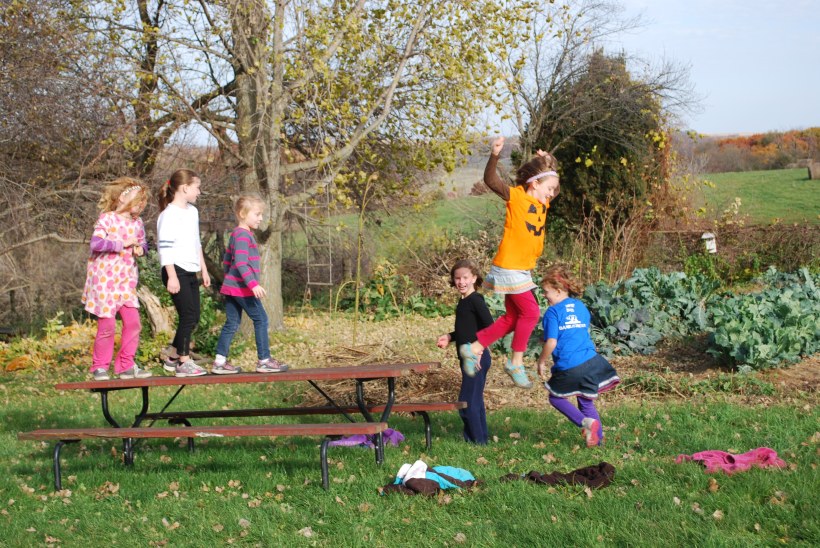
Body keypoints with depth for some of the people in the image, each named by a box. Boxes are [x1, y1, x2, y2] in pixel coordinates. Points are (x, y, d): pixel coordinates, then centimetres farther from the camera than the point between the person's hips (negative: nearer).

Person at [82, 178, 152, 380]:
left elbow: (143, 243, 22)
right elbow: (96, 243, -21)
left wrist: (141, 248, -2)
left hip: (126, 280, 6)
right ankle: (100, 367, 13)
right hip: (104, 279, -6)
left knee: (133, 322, -1)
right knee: (107, 325, -2)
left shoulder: (137, 222, 9)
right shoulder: (107, 219, -10)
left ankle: (126, 366, 10)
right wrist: (123, 244, -20)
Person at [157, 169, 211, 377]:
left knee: (193, 317, 8)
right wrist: (172, 276, -21)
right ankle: (184, 362, -4)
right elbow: (165, 247, -17)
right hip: (176, 271, -9)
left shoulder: (193, 211, 17)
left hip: (190, 272, 9)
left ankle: (173, 358, 20)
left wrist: (204, 270, 24)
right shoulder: (170, 214, -11)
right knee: (188, 316, -11)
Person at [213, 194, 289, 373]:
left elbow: (227, 261, 24)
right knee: (260, 320, -2)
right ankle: (264, 360, 2)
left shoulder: (236, 234, 16)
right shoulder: (243, 235, -15)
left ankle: (220, 362, 9)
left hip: (232, 287, 10)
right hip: (243, 289, -10)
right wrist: (253, 284, -31)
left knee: (232, 324, 10)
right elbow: (241, 263, -25)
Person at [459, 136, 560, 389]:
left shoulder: (543, 202, 9)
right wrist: (495, 155, -42)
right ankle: (516, 362, 4)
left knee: (512, 318, 13)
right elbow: (491, 180, -27)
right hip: (509, 267, -9)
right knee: (530, 312, -8)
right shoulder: (516, 196, -12)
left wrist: (546, 162, 12)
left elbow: (553, 184, 28)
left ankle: (473, 348, 21)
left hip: (522, 270, 9)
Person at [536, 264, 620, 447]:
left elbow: (551, 343, -15)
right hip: (591, 360, 6)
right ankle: (598, 438, 17)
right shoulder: (581, 306, 12)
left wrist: (541, 361, -1)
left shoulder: (553, 312, -9)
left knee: (556, 397, 16)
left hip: (569, 367, -6)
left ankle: (585, 422, -4)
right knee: (586, 402, 20)